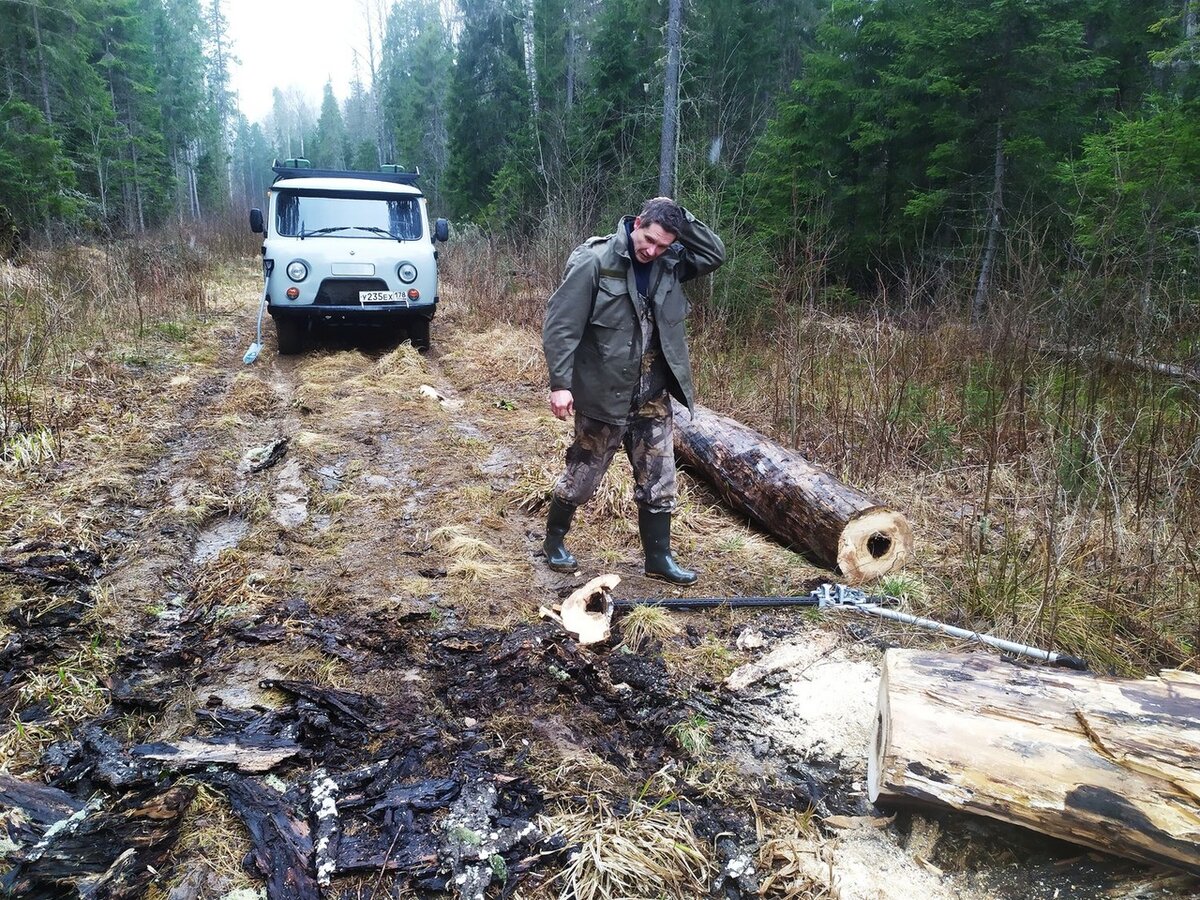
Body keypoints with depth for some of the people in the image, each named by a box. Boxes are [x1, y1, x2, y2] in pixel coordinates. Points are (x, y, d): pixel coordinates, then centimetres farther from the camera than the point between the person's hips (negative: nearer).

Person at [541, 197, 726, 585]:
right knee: (583, 473, 10)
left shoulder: (668, 263, 2)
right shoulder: (594, 261, -15)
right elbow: (561, 325, -16)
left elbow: (715, 254, 3)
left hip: (653, 395, 5)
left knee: (658, 479, 10)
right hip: (603, 393, -5)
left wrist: (680, 216, -7)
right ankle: (554, 539, 32)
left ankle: (659, 557, 24)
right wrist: (560, 383, -21)